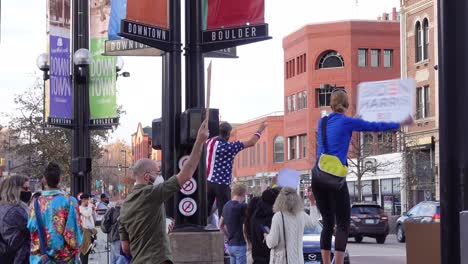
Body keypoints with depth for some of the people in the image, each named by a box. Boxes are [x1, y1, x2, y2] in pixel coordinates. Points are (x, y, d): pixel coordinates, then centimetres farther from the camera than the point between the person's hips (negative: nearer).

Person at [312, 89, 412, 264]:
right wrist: (401, 124, 20)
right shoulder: (348, 122, 0)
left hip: (317, 175, 6)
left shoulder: (322, 122, 15)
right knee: (343, 223, -2)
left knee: (327, 223, 11)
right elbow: (375, 126, 7)